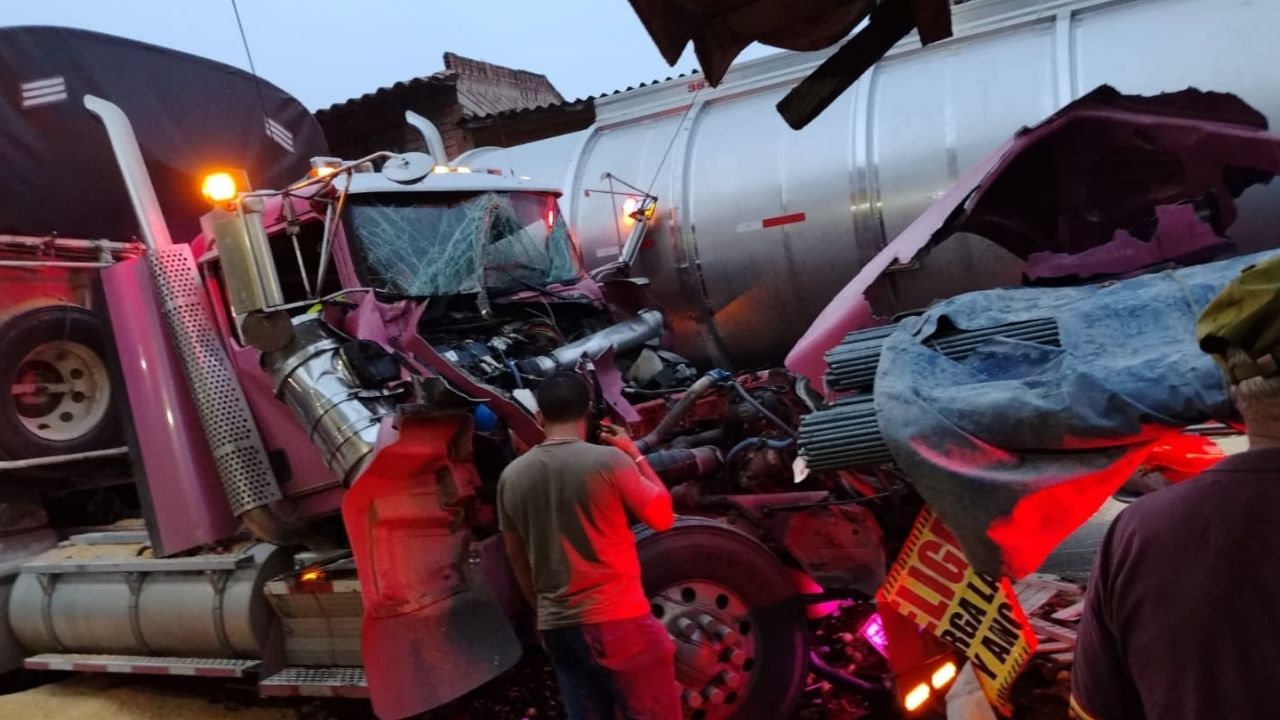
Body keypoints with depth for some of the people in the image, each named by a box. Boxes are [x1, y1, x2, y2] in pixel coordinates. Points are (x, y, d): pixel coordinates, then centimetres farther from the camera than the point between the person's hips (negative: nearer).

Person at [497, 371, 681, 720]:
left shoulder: (512, 476, 1)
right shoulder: (609, 460, -13)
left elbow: (516, 556, 12)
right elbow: (662, 517, -2)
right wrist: (636, 456, 8)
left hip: (556, 626, 5)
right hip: (616, 619, -5)